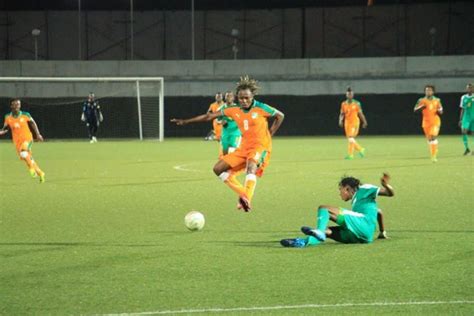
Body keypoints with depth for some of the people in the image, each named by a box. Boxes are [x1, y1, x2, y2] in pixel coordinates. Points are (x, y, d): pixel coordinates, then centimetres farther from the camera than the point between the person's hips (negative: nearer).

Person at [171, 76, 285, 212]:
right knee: (218, 169, -3)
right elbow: (209, 116, 5)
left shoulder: (261, 108, -9)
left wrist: (269, 135, -1)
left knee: (251, 165, -38)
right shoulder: (234, 110, 2)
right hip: (244, 148, 6)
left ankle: (247, 200, -45)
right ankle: (243, 194, -1)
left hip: (261, 146, -6)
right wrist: (185, 121, 4)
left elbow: (280, 116, 5)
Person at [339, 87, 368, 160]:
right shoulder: (344, 104, 6)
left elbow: (360, 113, 5)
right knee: (350, 139, 9)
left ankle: (350, 155, -14)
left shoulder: (356, 104, -2)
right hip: (347, 123, 5)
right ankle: (361, 149, 30)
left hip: (355, 122, -5)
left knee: (351, 138, -16)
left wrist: (364, 122, 8)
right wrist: (340, 120, -11)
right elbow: (342, 114, 7)